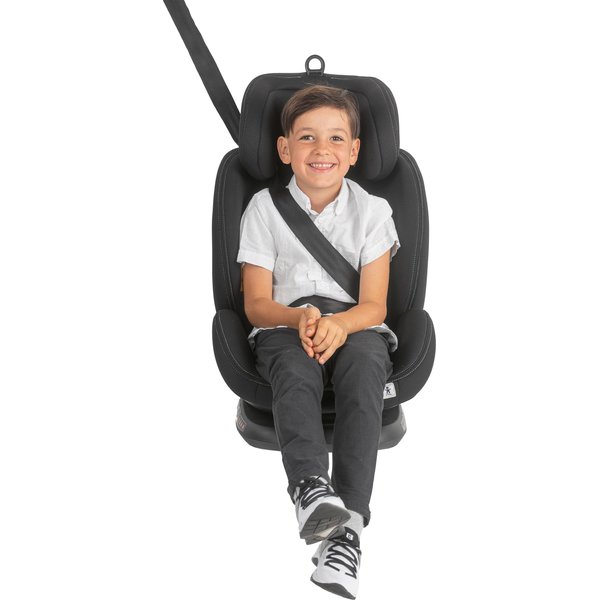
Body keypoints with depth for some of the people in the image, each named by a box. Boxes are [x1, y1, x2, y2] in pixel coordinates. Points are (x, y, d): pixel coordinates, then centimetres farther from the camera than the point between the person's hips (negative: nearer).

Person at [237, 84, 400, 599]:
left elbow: (374, 305, -3)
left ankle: (349, 523, -41)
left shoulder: (372, 210, 4)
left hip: (354, 325, 0)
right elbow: (257, 303, 1)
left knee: (364, 368, -34)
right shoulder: (264, 208, 4)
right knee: (294, 370, -35)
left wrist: (339, 323, -26)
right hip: (285, 325, 1)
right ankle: (311, 488, -52)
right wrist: (298, 317, -21)